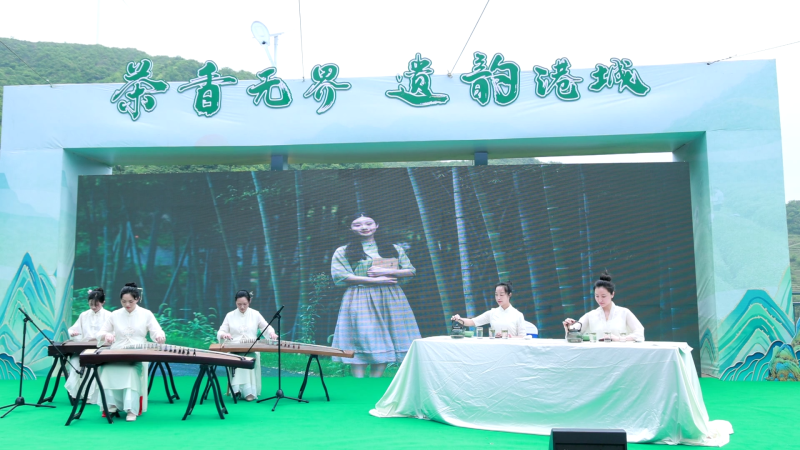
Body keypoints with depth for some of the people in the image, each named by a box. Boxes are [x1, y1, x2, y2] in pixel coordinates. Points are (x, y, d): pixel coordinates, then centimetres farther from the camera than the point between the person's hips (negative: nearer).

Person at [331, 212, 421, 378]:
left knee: (383, 343, -1)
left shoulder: (394, 249, 14)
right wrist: (375, 280, -12)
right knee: (361, 340, -9)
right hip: (359, 300, -3)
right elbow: (339, 276, -8)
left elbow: (411, 271, 10)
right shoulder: (343, 251, 5)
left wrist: (387, 272, -9)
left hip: (391, 300, 3)